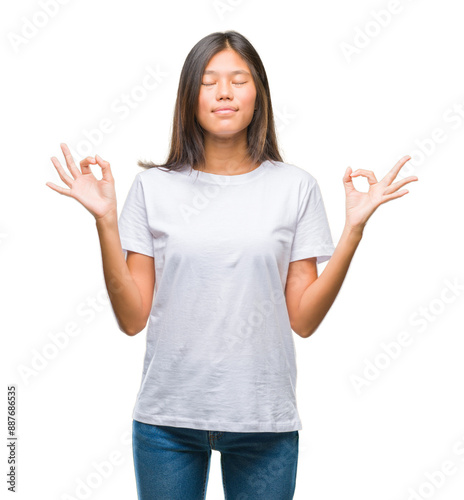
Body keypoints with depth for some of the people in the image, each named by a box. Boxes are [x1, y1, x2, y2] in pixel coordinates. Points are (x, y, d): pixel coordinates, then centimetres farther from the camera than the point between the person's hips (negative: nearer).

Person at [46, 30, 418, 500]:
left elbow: (303, 319, -2)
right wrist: (105, 220, -10)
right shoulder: (154, 187, 0)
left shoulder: (295, 186, 0)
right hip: (168, 416, 0)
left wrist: (354, 227, -9)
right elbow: (133, 318, -2)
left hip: (264, 419, 0)